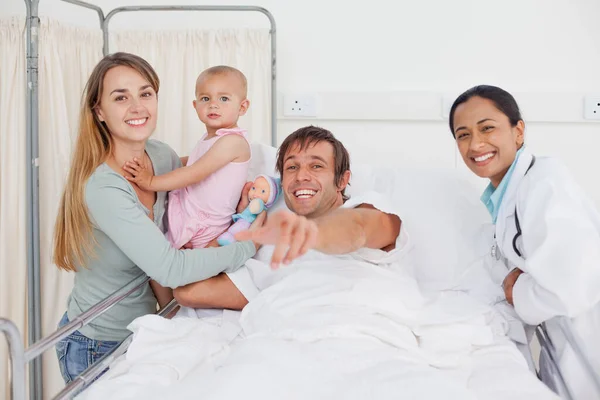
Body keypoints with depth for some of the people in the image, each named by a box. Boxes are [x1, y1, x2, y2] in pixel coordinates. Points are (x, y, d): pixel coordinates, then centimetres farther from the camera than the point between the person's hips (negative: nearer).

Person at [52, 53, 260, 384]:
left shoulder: (164, 156, -7)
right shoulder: (103, 187, -30)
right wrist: (248, 246, -22)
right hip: (96, 348, -7)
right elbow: (170, 269, -31)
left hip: (142, 327, 7)